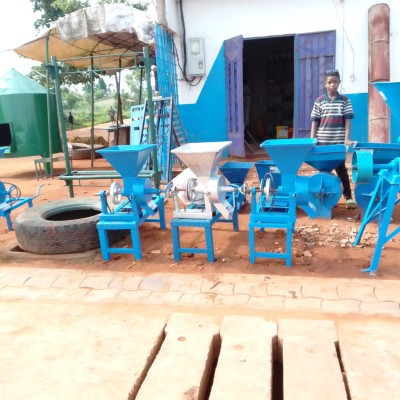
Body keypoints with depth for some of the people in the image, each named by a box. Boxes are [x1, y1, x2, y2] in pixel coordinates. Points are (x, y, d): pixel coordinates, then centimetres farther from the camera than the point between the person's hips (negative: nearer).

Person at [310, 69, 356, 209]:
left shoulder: (345, 100, 3)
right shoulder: (319, 101, 4)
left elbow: (348, 120, 0)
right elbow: (315, 121, 4)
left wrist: (347, 138, -8)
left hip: (339, 141, -1)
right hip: (322, 141, 1)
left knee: (341, 168, 2)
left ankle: (348, 196, 9)